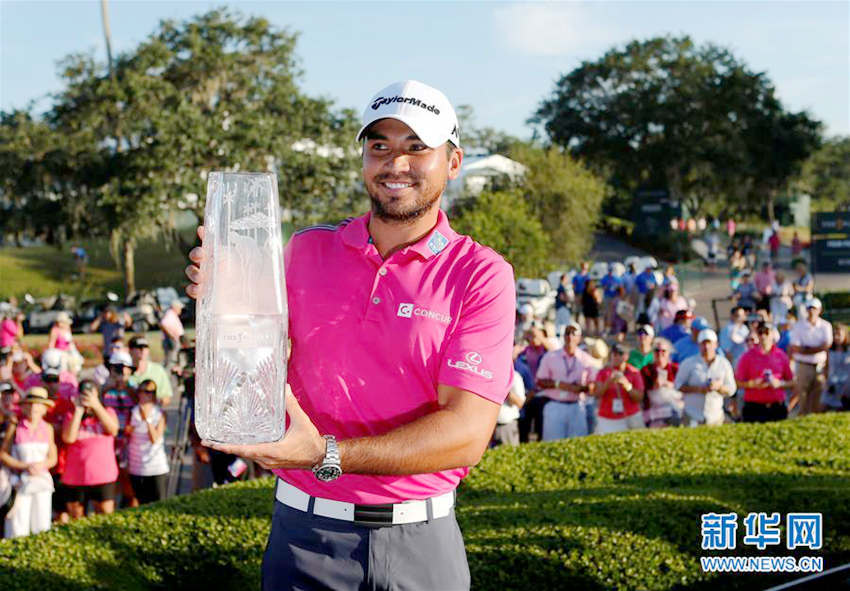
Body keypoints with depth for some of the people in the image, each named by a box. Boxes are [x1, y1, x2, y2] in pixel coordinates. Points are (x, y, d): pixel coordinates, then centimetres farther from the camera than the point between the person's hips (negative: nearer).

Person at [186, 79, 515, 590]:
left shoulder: (481, 274, -8)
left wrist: (328, 456, -27)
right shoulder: (306, 252, 2)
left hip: (421, 545, -2)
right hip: (305, 534, 2)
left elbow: (468, 433, -17)